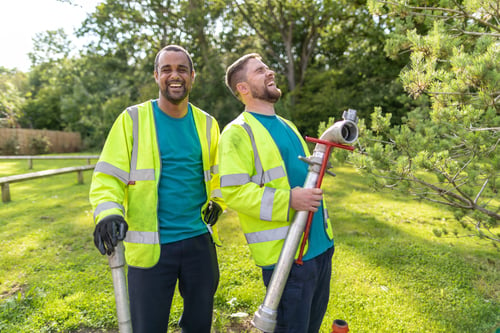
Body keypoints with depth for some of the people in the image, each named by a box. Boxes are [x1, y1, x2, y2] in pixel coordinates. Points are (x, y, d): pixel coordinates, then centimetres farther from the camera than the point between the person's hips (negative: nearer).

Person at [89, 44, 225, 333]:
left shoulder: (207, 123, 7)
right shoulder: (133, 119, -4)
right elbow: (108, 176, -6)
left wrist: (217, 200, 1)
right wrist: (109, 212, -24)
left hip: (199, 240, 4)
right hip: (150, 245, -3)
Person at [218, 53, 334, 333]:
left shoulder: (287, 126, 16)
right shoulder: (238, 132, -10)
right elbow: (233, 192, -20)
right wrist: (288, 201, -26)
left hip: (320, 245, 8)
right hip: (285, 254, -8)